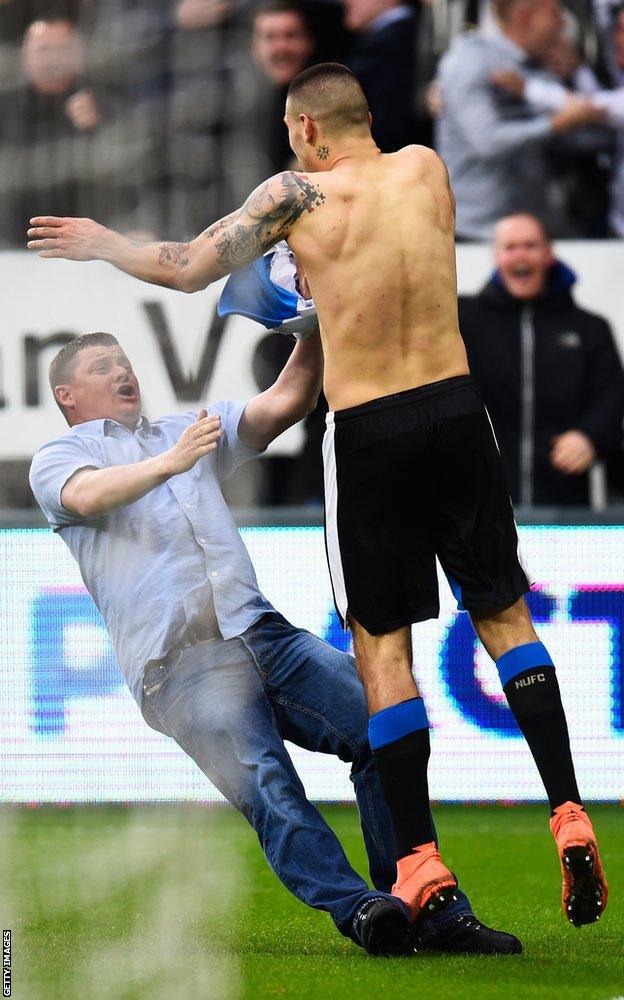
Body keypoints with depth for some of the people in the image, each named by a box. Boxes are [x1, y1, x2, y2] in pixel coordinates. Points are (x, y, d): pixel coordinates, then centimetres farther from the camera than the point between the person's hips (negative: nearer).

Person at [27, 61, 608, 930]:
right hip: (457, 406, 3)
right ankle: (568, 816, 0)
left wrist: (102, 244, 13)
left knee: (381, 644, 5)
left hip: (367, 432, -3)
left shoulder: (301, 194, -5)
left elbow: (187, 269, -3)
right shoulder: (428, 169, 6)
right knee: (504, 613, 12)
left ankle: (419, 858, 1)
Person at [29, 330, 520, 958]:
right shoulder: (57, 460, 15)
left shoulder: (188, 431, 31)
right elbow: (90, 495, -9)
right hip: (182, 664, -5)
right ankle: (357, 908, -43)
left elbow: (288, 401, 20)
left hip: (262, 632, 5)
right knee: (267, 789, -27)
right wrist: (170, 463, -26)